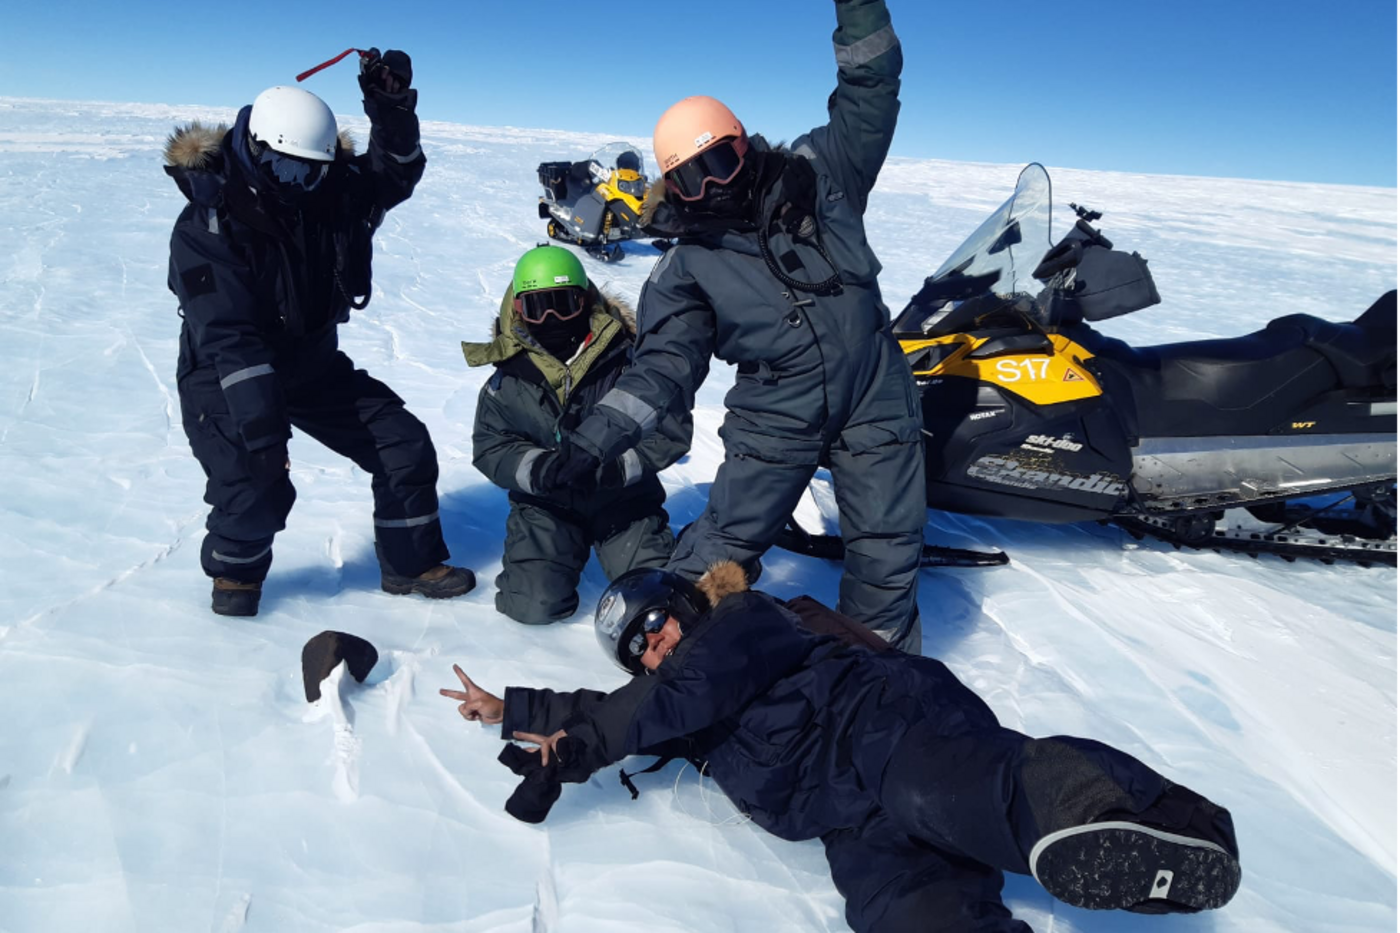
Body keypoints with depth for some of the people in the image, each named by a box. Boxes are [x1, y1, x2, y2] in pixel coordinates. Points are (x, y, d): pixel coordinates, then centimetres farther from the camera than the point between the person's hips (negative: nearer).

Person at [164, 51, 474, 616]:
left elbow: (394, 174, 1)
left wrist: (392, 111, -19)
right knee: (256, 486, -22)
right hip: (226, 380, -5)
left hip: (314, 366, 6)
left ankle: (409, 564, 18)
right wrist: (258, 419, -35)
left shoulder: (331, 194, -6)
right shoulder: (207, 226, -22)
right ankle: (235, 571, 13)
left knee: (405, 447, 0)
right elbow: (226, 335, -28)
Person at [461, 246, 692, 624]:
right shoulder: (508, 380, -5)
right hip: (547, 505, 1)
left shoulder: (627, 359, -12)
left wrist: (618, 466, -26)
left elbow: (672, 428, -12)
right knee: (536, 605, -15)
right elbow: (490, 448, -2)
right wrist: (536, 468, -23)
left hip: (624, 500, -1)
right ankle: (567, 551, 20)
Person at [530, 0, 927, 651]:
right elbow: (664, 364, -2)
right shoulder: (687, 263, -1)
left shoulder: (816, 175, 1)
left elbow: (869, 93, 4)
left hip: (874, 404, 1)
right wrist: (595, 439, -10)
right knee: (723, 546, 1)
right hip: (773, 420, -1)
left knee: (888, 551, 8)